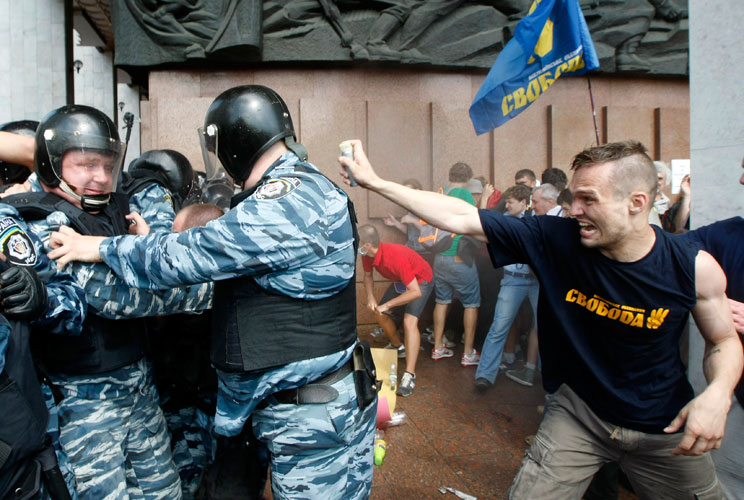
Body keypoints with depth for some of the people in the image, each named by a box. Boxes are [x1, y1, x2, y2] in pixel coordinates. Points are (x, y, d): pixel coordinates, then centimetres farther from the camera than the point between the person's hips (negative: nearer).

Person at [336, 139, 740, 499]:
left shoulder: (694, 268, -17)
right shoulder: (556, 239, -20)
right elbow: (460, 219, -21)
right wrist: (375, 182, -21)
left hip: (665, 425, 2)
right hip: (579, 411, -1)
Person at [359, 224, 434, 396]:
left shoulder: (395, 257, -41)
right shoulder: (367, 255, -17)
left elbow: (415, 292, -39)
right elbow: (367, 275, 6)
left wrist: (387, 305, -32)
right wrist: (370, 297, -11)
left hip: (420, 280, -8)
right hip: (401, 280, 8)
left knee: (409, 321, -24)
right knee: (380, 314, 8)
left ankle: (409, 375, -22)